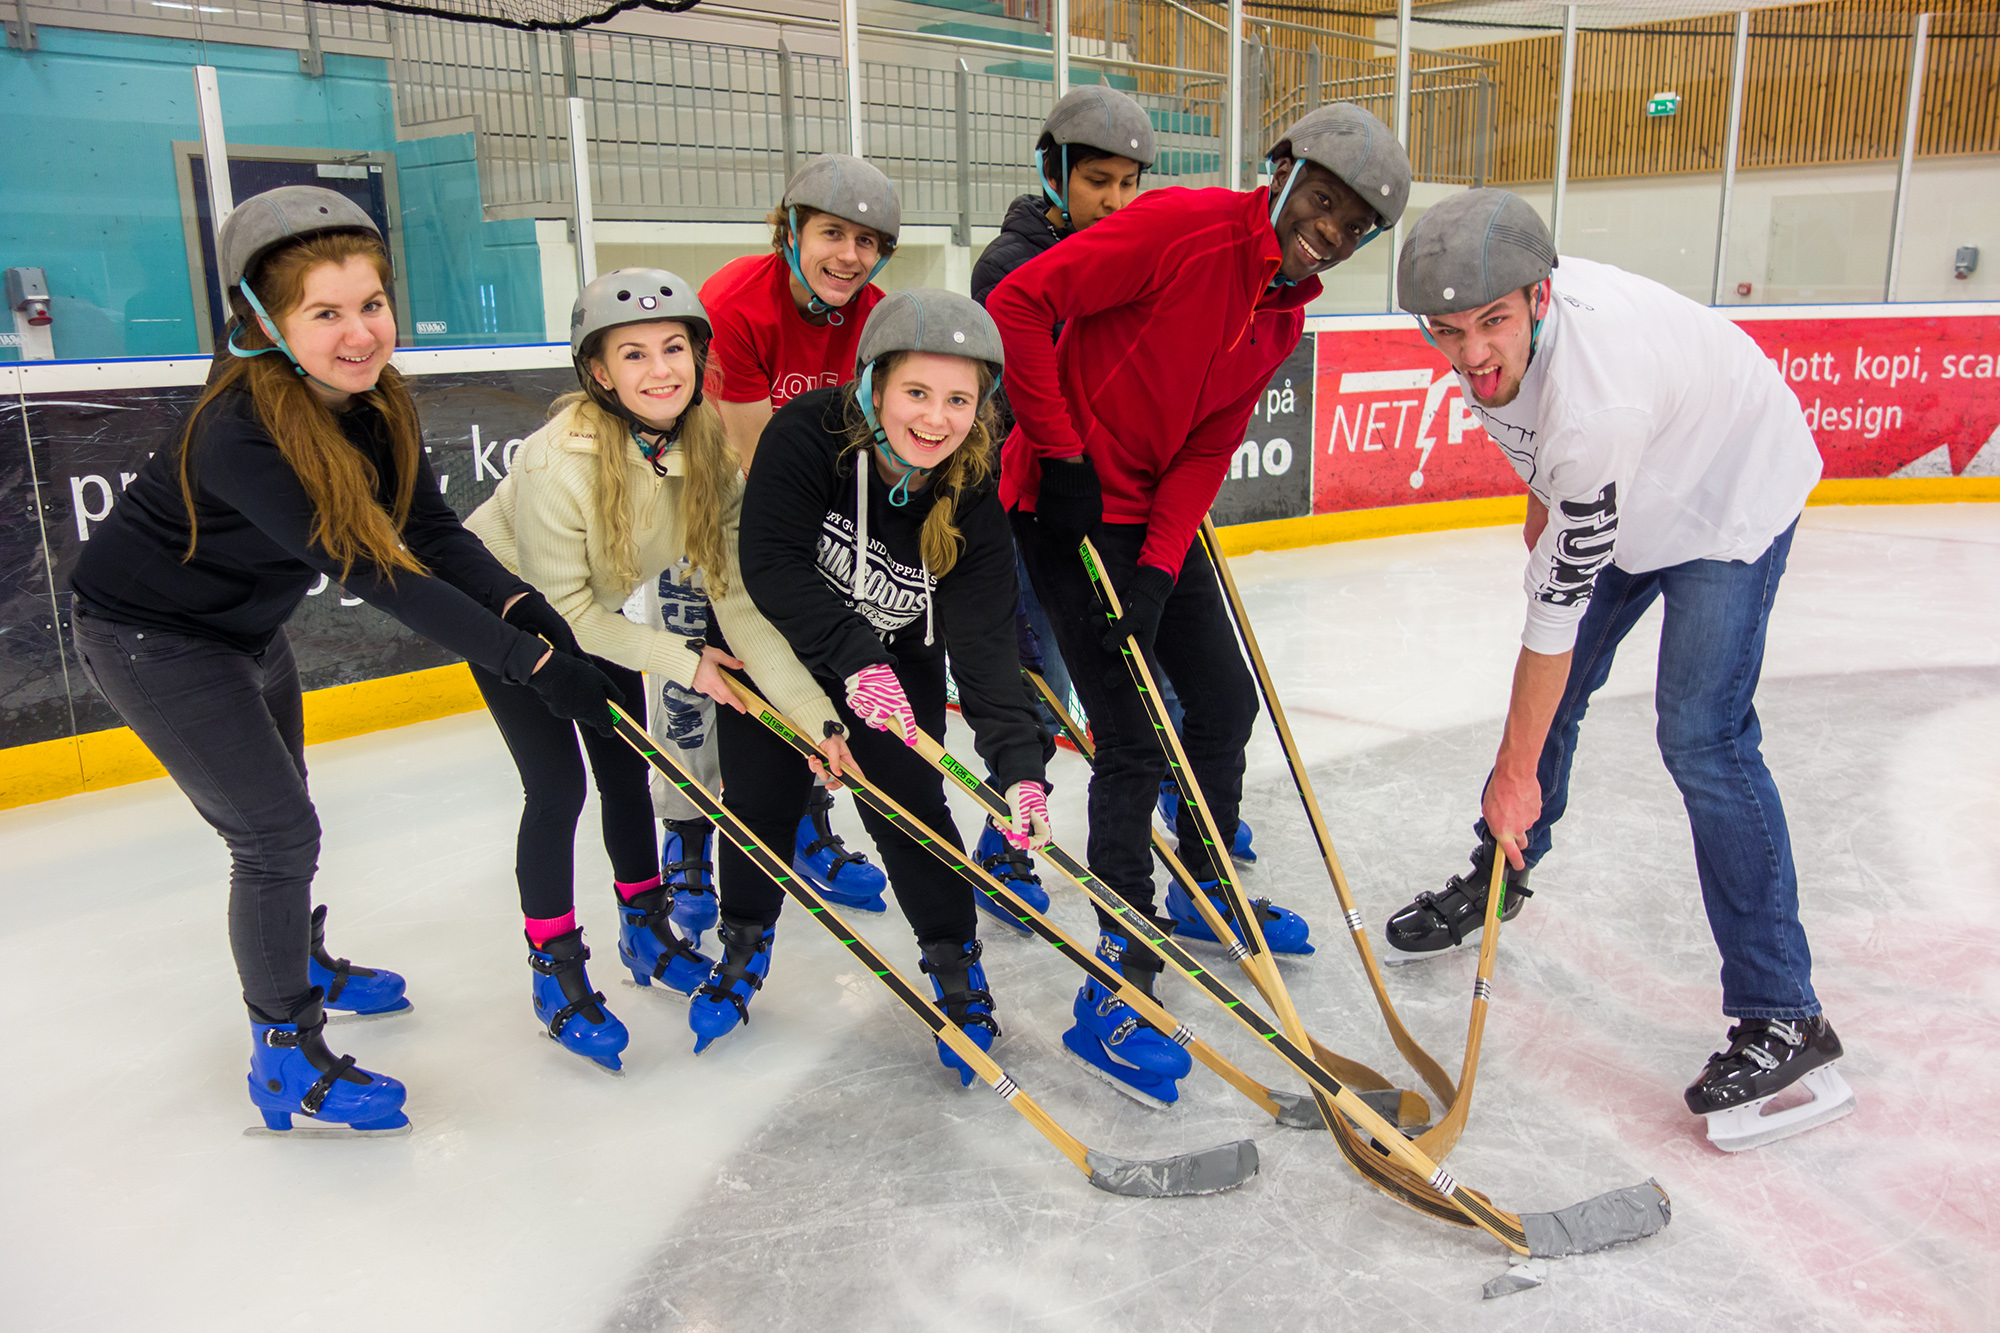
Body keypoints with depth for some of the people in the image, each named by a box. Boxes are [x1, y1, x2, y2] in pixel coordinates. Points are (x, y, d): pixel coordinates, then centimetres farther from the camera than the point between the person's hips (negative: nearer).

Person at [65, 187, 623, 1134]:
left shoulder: (376, 400, -12)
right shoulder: (241, 432, -36)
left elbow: (432, 531, -15)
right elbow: (372, 574, -40)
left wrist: (519, 603, -34)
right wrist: (528, 662, -42)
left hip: (245, 625, 8)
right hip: (148, 634, -8)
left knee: (277, 813, 24)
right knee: (274, 830, -7)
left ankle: (299, 960, 50)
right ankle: (285, 1057, 11)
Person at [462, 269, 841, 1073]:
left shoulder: (710, 451, -20)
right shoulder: (560, 459, -36)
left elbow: (739, 597, -22)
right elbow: (562, 605, -26)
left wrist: (813, 711, -28)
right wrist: (682, 662, -22)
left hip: (596, 606, 5)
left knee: (626, 769, 11)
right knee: (558, 786, -8)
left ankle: (647, 930, 32)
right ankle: (555, 973, 10)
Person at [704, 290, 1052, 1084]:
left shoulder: (971, 504, -23)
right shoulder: (810, 432, -29)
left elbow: (985, 645, -27)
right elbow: (771, 563, -32)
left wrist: (1019, 763, -39)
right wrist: (854, 658, -41)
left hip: (898, 665, 1)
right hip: (777, 646, 0)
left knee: (910, 807, -5)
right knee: (759, 802, 6)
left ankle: (956, 966, 18)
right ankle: (743, 951, 33)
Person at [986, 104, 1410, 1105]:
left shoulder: (1285, 314, 7)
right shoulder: (1182, 226, -17)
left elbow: (1208, 450, 2)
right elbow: (1016, 306, -21)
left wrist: (1161, 567, -12)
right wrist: (1060, 455, -19)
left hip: (1161, 518, 9)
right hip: (1071, 506, -9)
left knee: (1225, 702, 16)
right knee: (1134, 743, -9)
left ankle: (1202, 893, 39)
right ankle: (1118, 985, 2)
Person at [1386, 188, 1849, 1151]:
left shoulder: (1595, 392, -41)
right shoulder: (1493, 335, -19)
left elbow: (1561, 599, -36)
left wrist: (1515, 770, -28)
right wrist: (1543, 498, 17)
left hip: (1729, 495, -8)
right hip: (1622, 494, 8)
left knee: (1701, 736, -18)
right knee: (1553, 687, 11)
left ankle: (1781, 1018, -8)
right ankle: (1500, 875, 34)